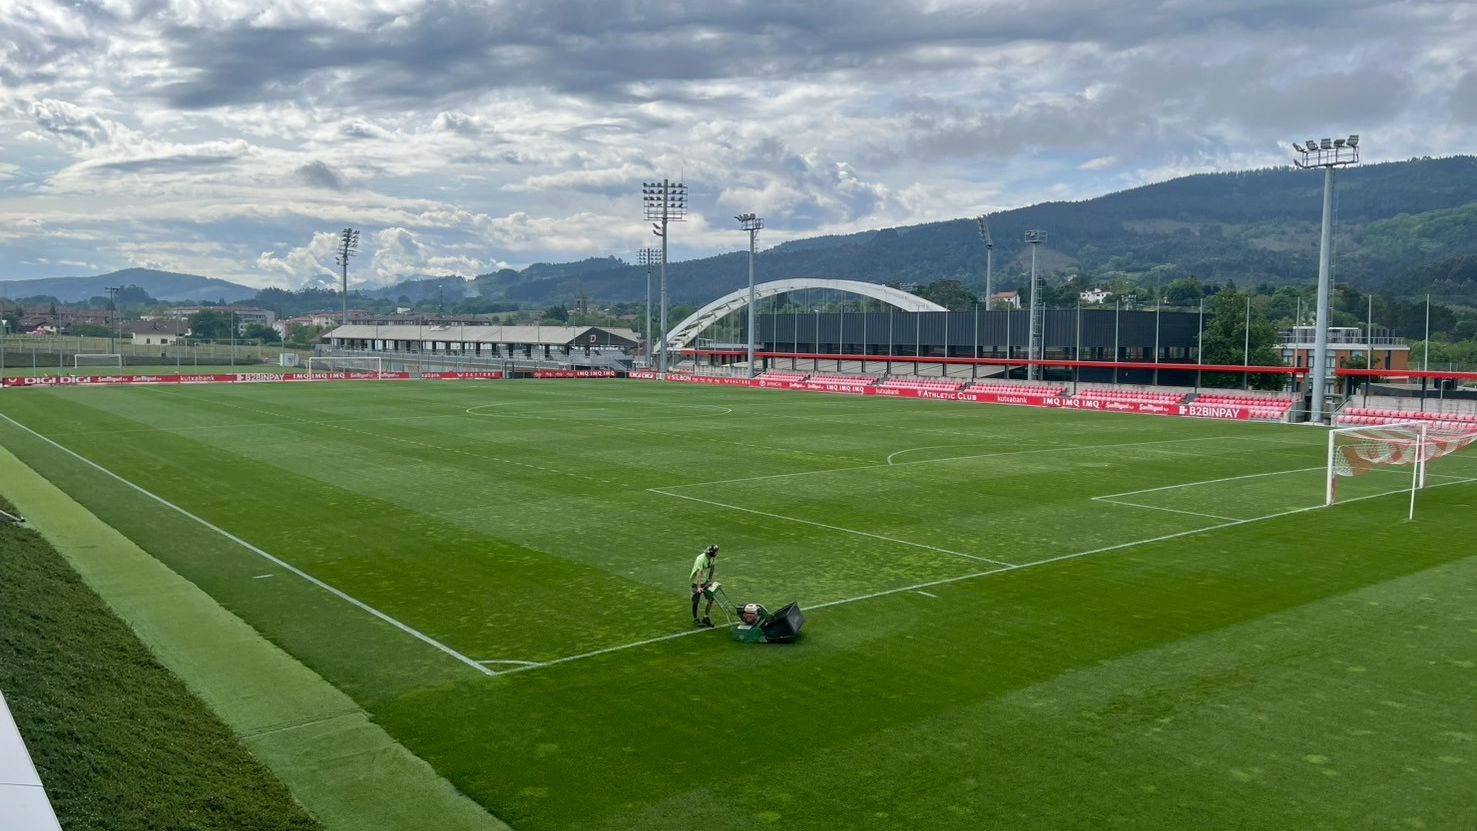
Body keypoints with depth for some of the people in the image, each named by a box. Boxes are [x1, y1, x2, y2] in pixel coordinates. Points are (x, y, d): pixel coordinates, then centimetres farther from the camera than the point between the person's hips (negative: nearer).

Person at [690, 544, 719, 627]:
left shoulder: (713, 558, -9)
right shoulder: (701, 559, -30)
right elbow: (699, 574, -36)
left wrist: (710, 580, 9)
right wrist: (699, 587, -42)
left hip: (706, 581, 6)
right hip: (697, 581, -6)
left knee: (711, 598, 0)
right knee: (696, 601, 5)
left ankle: (705, 618, 14)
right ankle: (695, 619, 21)